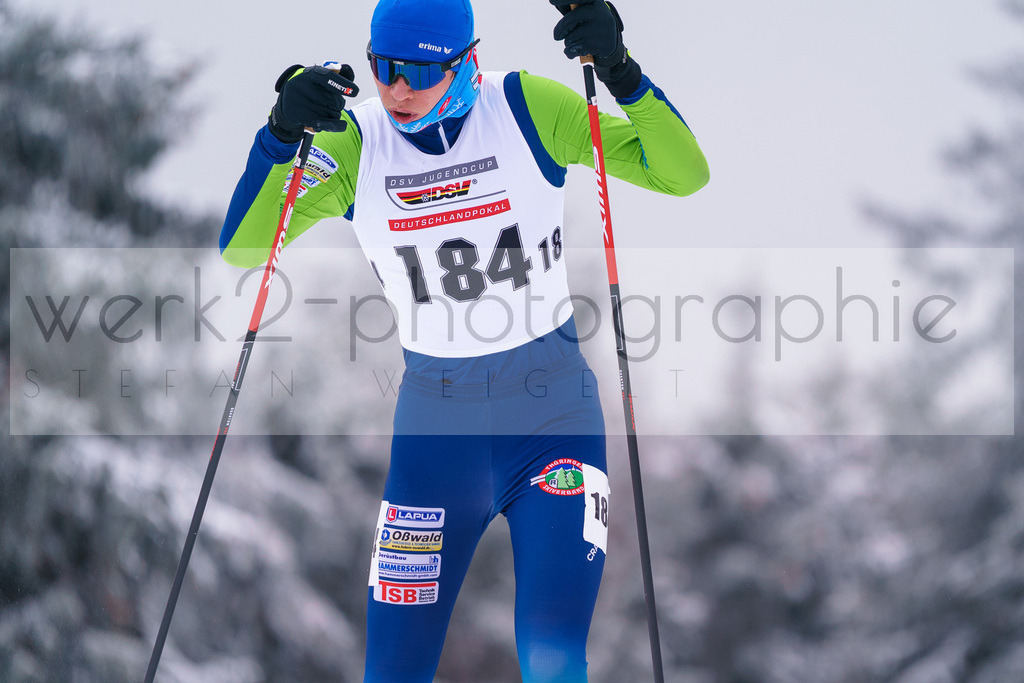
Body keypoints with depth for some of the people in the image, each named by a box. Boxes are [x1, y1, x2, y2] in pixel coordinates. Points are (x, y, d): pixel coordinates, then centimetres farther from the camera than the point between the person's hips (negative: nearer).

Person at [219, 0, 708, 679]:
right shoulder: (354, 142, -6)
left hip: (554, 414, -2)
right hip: (435, 422, 2)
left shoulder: (529, 108, -10)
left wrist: (620, 73, -28)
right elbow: (241, 247, -13)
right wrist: (282, 135, -29)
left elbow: (685, 173, -13)